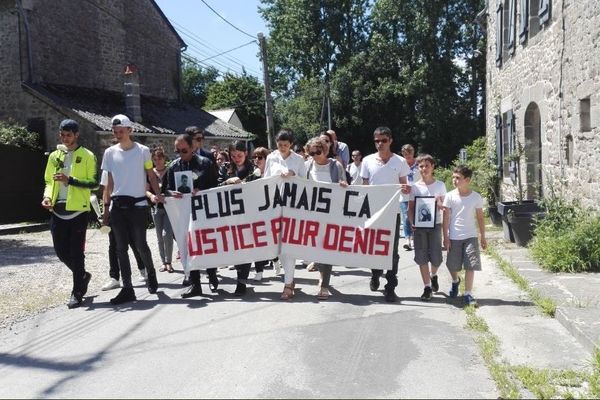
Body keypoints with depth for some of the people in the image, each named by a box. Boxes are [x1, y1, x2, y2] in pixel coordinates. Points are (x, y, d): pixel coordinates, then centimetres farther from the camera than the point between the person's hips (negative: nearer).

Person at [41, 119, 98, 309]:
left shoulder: (87, 156, -2)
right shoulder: (54, 156, 13)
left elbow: (94, 183, -8)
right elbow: (48, 181, 17)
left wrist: (70, 180, -19)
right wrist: (47, 196, -2)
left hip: (78, 210, -5)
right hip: (58, 210, 5)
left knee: (76, 252, -2)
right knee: (61, 251, 9)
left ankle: (77, 292, 8)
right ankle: (82, 275, 33)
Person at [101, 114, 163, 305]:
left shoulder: (143, 151, 0)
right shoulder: (110, 153, 8)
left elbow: (151, 176, 6)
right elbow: (110, 183, 11)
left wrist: (158, 195, -11)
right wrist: (106, 207, 8)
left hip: (138, 205, -3)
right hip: (118, 206, 3)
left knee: (140, 244, -1)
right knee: (121, 248, 3)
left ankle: (151, 273, 28)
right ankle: (127, 288, 9)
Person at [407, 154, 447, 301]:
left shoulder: (440, 185, 3)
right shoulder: (415, 187, 3)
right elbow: (410, 208, 4)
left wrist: (439, 203, -14)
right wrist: (411, 222, -11)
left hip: (435, 224, 0)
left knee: (436, 258, 0)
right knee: (422, 257, 0)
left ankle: (433, 275, 34)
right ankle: (427, 288, 10)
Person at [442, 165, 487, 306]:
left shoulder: (476, 197, -2)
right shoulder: (450, 196, -3)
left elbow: (480, 218, 6)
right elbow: (446, 217, -2)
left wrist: (483, 237, 6)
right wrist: (446, 237, -6)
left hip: (470, 236, -1)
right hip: (454, 237, 1)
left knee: (470, 265, -7)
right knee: (452, 265, 11)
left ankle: (468, 294, 1)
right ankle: (455, 281, 43)